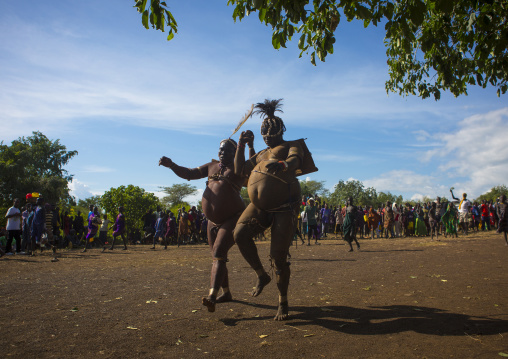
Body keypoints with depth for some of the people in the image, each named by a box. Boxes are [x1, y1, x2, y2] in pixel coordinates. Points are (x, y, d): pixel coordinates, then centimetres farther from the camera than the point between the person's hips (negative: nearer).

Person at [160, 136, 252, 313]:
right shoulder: (211, 166, 12)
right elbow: (189, 174, 8)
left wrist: (249, 145, -32)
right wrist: (171, 165, -8)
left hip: (233, 218, -7)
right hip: (213, 220, 7)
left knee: (219, 252, -22)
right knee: (217, 257, 13)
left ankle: (212, 296, -31)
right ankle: (226, 293, 28)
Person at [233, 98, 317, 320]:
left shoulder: (291, 146, 8)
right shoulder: (261, 155, 26)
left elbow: (294, 161, -17)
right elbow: (239, 171, 21)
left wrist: (282, 165, -40)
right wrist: (241, 146, 16)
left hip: (284, 207, -5)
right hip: (260, 206, 6)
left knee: (278, 257, -7)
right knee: (240, 234, -22)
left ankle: (283, 302, 16)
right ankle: (261, 275, 0)